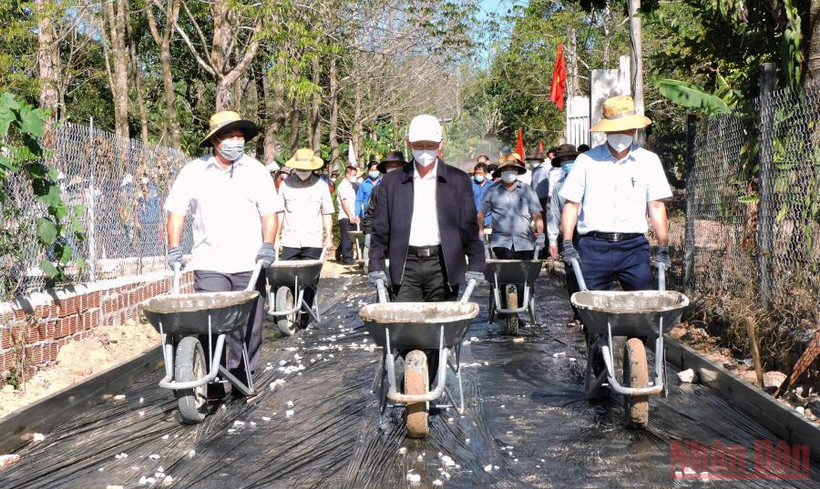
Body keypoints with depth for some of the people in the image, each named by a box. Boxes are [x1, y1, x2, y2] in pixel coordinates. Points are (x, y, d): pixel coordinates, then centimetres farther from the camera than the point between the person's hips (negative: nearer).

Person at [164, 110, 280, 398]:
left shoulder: (256, 171, 8)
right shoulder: (193, 172, 6)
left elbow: (269, 212, 6)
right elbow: (176, 212, 8)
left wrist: (268, 245, -8)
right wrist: (174, 249, -2)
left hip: (250, 265, 1)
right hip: (210, 265, -1)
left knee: (249, 328, 5)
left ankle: (244, 382, 20)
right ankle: (213, 387, 3)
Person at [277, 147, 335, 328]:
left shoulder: (321, 185, 6)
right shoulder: (285, 185, 5)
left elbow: (327, 213, 10)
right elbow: (279, 212, 10)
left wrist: (329, 236, 5)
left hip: (313, 241, 0)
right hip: (290, 241, 0)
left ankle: (305, 317, 8)